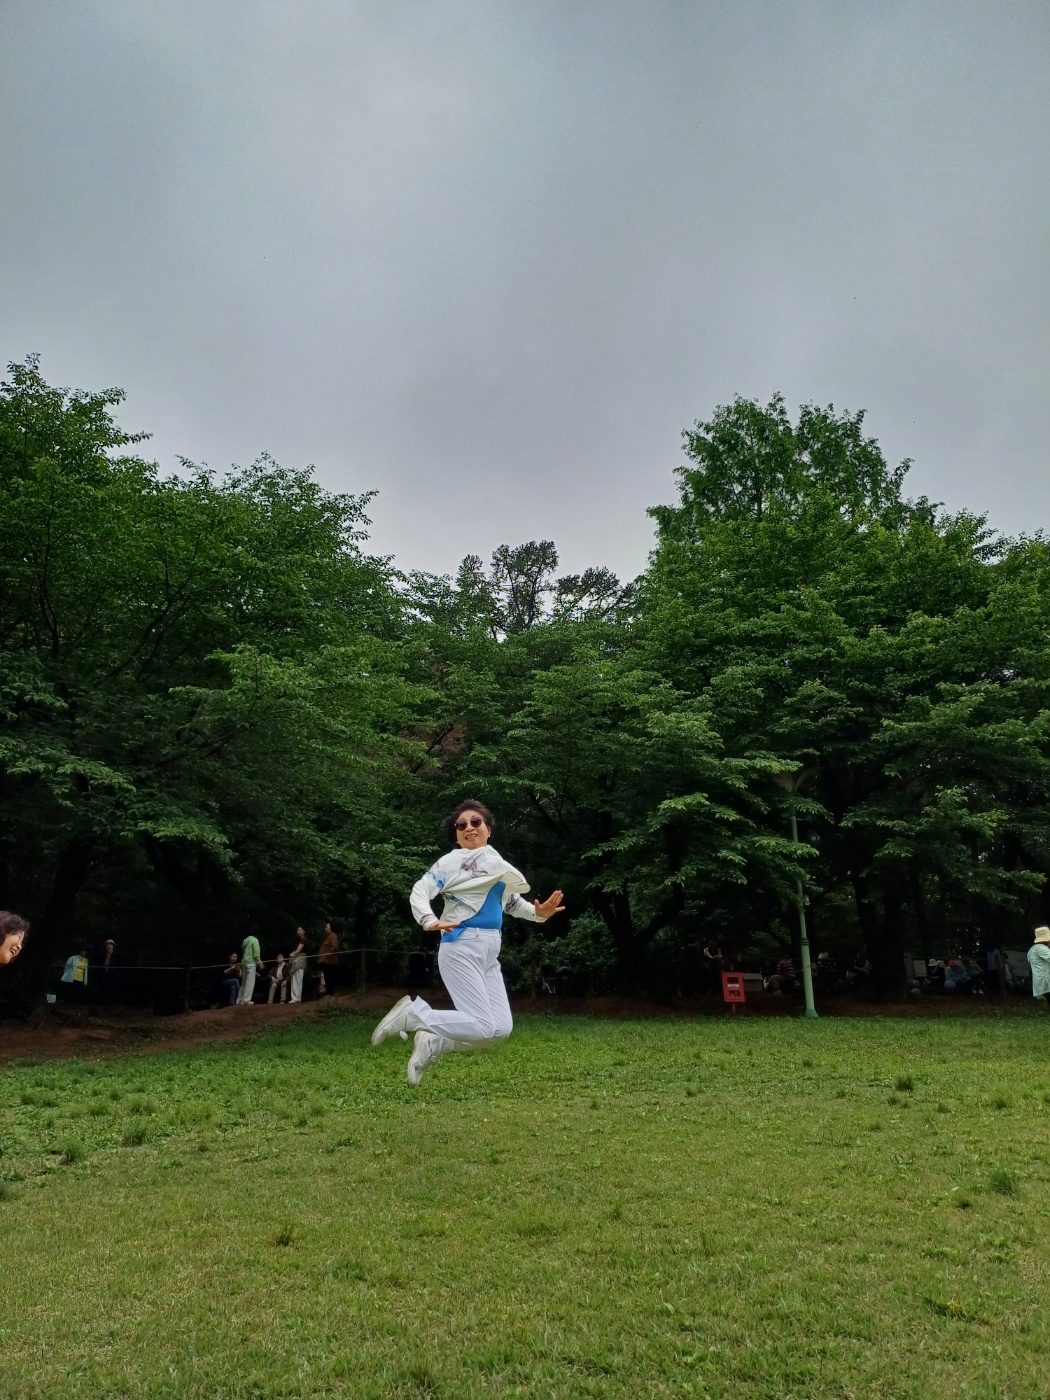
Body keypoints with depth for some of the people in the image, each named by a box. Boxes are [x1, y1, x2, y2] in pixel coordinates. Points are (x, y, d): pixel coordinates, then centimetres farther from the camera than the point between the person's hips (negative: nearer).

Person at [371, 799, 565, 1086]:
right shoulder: (451, 861, -5)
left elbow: (513, 902, 23)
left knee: (501, 1028, 3)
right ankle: (412, 1012, 3)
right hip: (461, 947, -7)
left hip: (490, 951, 7)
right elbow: (420, 890, -15)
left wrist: (539, 913, 4)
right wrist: (430, 921, -34)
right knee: (483, 1026, -13)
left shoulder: (498, 863, 15)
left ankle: (432, 1044, 15)